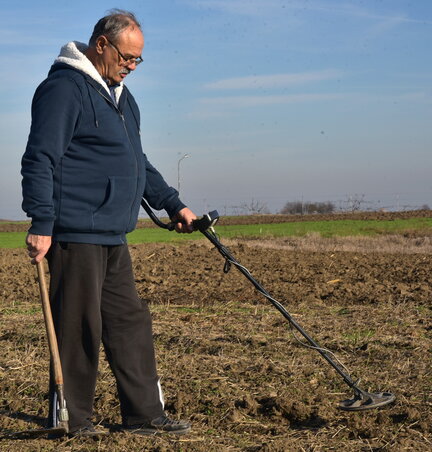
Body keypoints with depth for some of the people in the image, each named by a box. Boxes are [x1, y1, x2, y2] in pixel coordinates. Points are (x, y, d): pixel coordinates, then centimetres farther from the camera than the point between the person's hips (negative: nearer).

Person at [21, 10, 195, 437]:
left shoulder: (120, 95, 21)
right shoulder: (64, 88, -10)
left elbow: (138, 162, 29)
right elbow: (40, 159, -16)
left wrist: (173, 204, 24)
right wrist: (42, 224, -21)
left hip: (112, 238, 10)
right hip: (75, 236, -10)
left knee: (131, 322, 10)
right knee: (79, 328, -4)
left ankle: (145, 414, 16)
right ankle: (72, 421, 7)